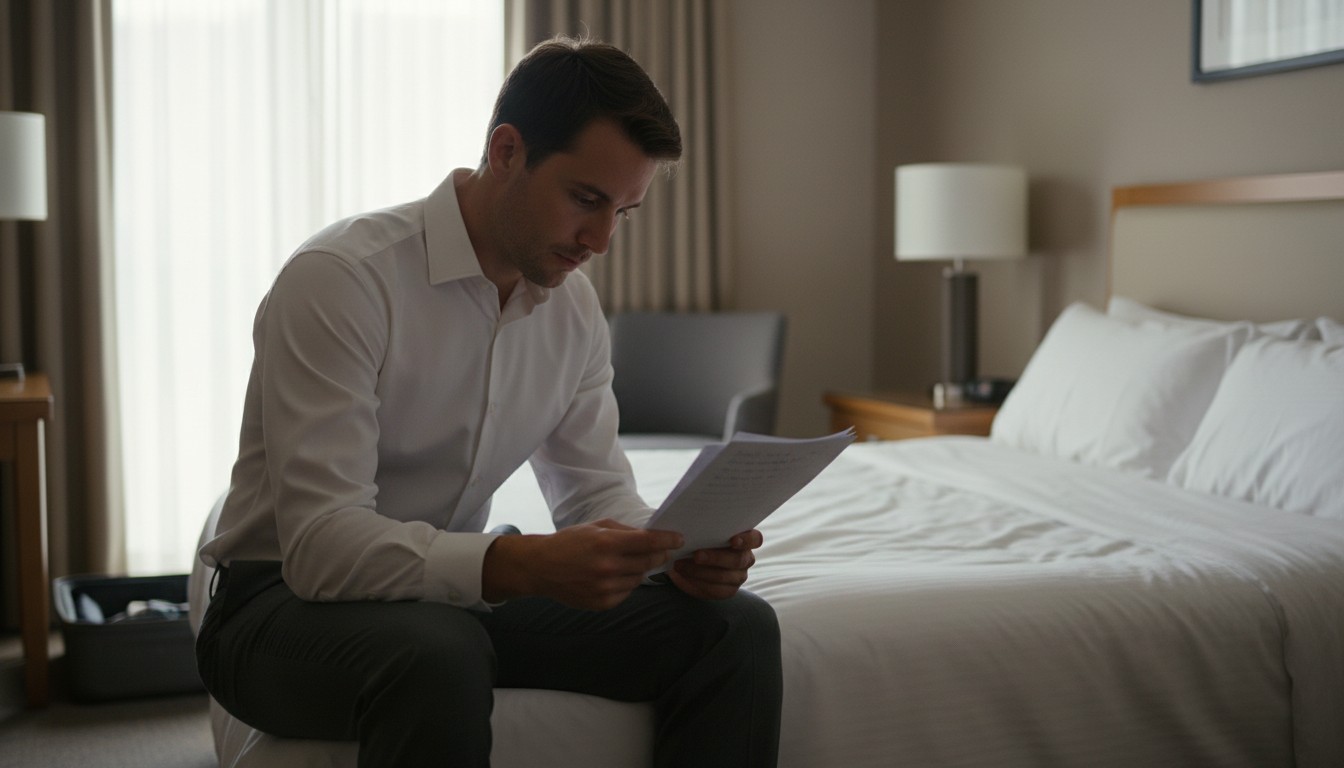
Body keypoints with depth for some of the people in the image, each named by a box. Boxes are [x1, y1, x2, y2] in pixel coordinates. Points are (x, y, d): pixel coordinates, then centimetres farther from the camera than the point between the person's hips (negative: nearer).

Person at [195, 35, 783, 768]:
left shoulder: (575, 308, 2)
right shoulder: (339, 277, -21)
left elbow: (596, 490, 8)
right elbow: (320, 544, -28)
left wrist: (673, 547, -16)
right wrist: (525, 564, -42)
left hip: (455, 597, 7)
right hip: (290, 600, -6)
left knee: (736, 625, -9)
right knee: (438, 655, -41)